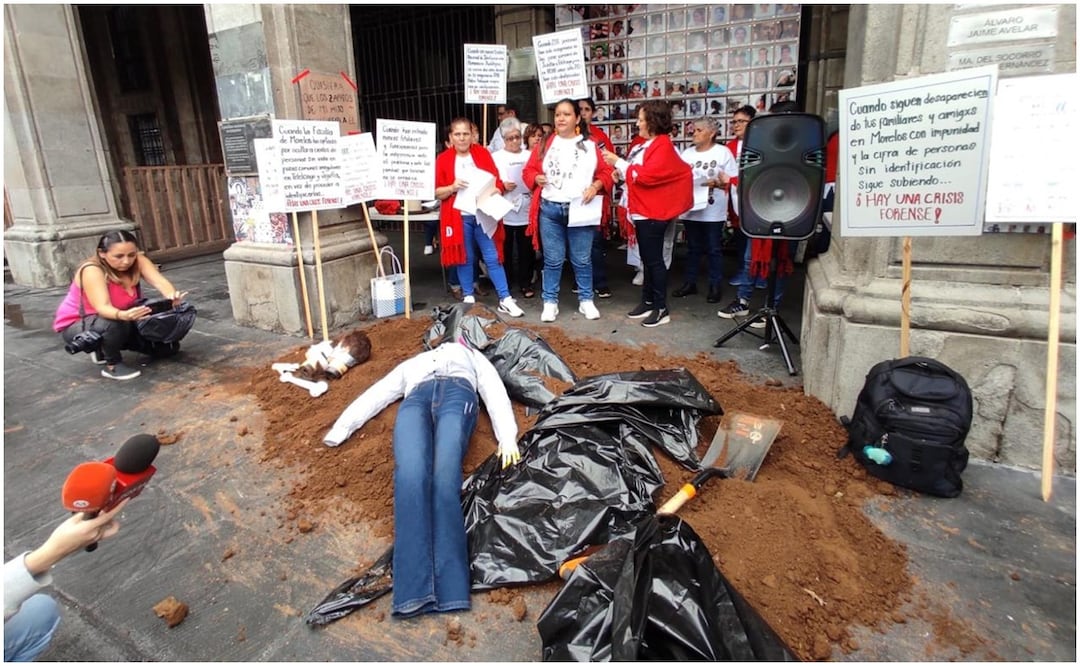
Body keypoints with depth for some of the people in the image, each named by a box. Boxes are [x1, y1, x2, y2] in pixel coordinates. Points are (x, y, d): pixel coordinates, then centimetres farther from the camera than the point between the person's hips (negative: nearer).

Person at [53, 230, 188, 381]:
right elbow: (102, 307, -40)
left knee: (167, 346, -5)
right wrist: (122, 315, -63)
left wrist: (171, 296, -55)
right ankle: (113, 365, -12)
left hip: (121, 320, 6)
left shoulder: (137, 261, -15)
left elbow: (159, 281, -31)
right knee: (115, 324, -39)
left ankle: (104, 348, 13)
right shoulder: (92, 270, -28)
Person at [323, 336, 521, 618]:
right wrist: (339, 430, 14)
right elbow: (374, 396, 32)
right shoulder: (411, 364, 46)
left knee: (445, 475, -33)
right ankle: (415, 591, -45)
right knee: (410, 475, -32)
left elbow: (494, 391, 20)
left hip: (458, 392, -1)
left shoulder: (473, 357, 39)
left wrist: (507, 436, -1)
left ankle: (449, 589, -46)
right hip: (416, 398, 2)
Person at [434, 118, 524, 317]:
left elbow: (497, 181, 5)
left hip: (484, 214, 1)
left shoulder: (483, 153, 6)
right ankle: (468, 298, 22)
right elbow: (436, 192, 1)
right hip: (459, 216, 0)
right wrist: (453, 187, -16)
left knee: (493, 257, 0)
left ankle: (505, 300, 5)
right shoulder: (443, 159, 2)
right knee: (465, 258, 9)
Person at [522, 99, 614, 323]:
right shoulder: (545, 144, 9)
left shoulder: (590, 145, 6)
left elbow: (606, 172, 4)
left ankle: (586, 300, 21)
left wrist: (596, 186, -14)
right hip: (550, 209, 1)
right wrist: (536, 178, -11)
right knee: (553, 260, 5)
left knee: (582, 259, 7)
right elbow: (529, 170, 10)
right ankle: (550, 302, 15)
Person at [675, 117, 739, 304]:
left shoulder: (723, 152, 0)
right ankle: (690, 283, 21)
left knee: (714, 249, 3)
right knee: (692, 248, 12)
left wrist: (717, 183, -19)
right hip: (691, 208, 4)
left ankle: (715, 286, 11)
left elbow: (734, 180, -4)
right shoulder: (687, 153, 11)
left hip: (713, 211, -4)